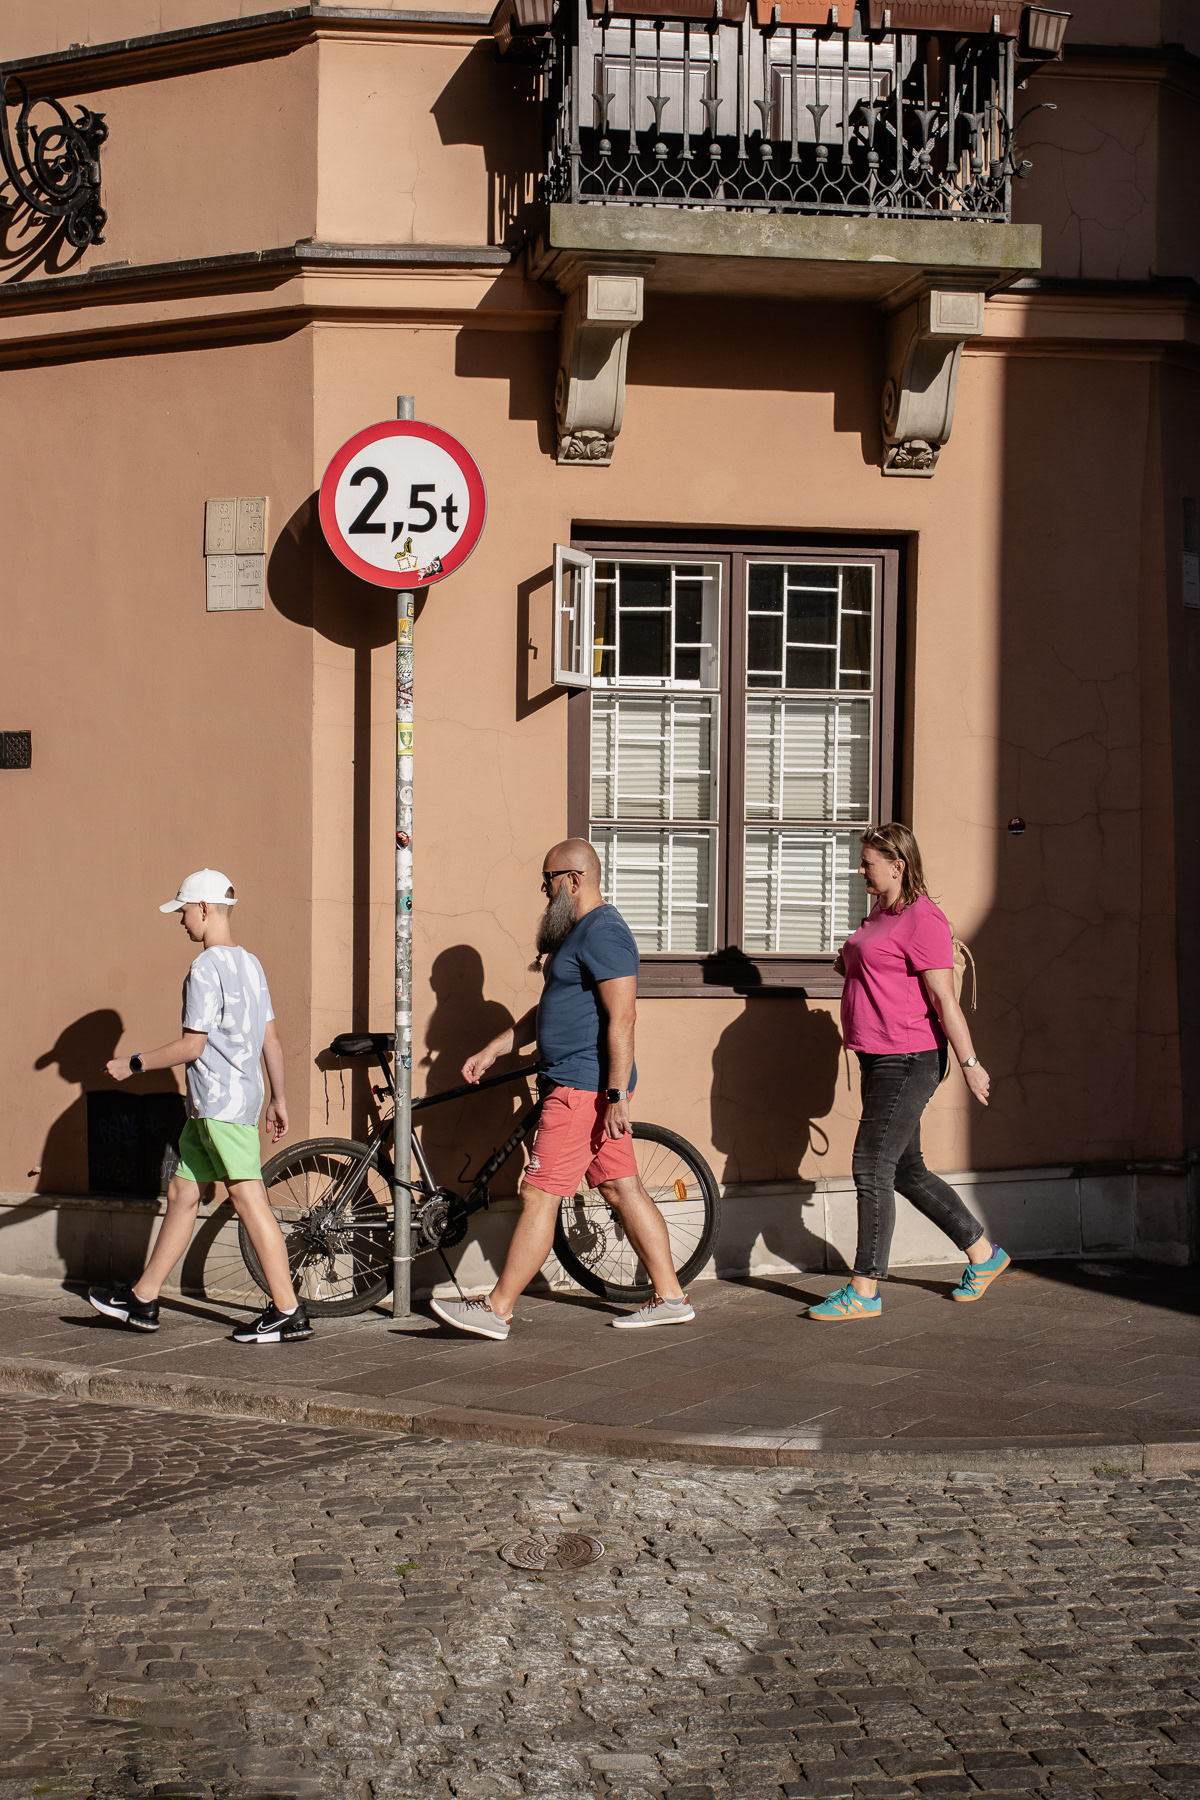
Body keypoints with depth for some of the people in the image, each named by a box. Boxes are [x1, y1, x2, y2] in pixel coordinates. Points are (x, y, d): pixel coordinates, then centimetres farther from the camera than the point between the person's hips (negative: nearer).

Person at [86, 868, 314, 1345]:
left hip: (221, 1104, -10)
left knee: (249, 1200, -8)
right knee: (182, 1193, 14)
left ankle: (289, 1313, -8)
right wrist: (278, 1099, 21)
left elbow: (191, 1046, -17)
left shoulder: (206, 969, -14)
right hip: (209, 1108, 10)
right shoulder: (250, 963, 14)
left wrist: (133, 1064, -6)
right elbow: (272, 1041, 15)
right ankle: (143, 1300, 22)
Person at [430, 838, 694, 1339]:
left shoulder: (602, 933, -15)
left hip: (585, 1089, -11)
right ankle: (670, 1297, 15)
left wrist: (616, 1096, -26)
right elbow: (546, 1011, 26)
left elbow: (621, 1018, -22)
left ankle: (497, 1310, -4)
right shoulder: (579, 932, 19)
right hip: (581, 1086, 11)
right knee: (623, 1189, 11)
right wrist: (491, 1051, 24)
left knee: (539, 1196, -8)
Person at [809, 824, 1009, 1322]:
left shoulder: (923, 919, -14)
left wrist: (969, 1062, -17)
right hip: (879, 1059, 10)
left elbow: (944, 999, -17)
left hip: (908, 1060, -10)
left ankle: (864, 1291, -1)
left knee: (872, 1168, -8)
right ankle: (983, 1254, 29)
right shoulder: (879, 915, 16)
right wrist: (850, 963, 16)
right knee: (907, 1171, 15)